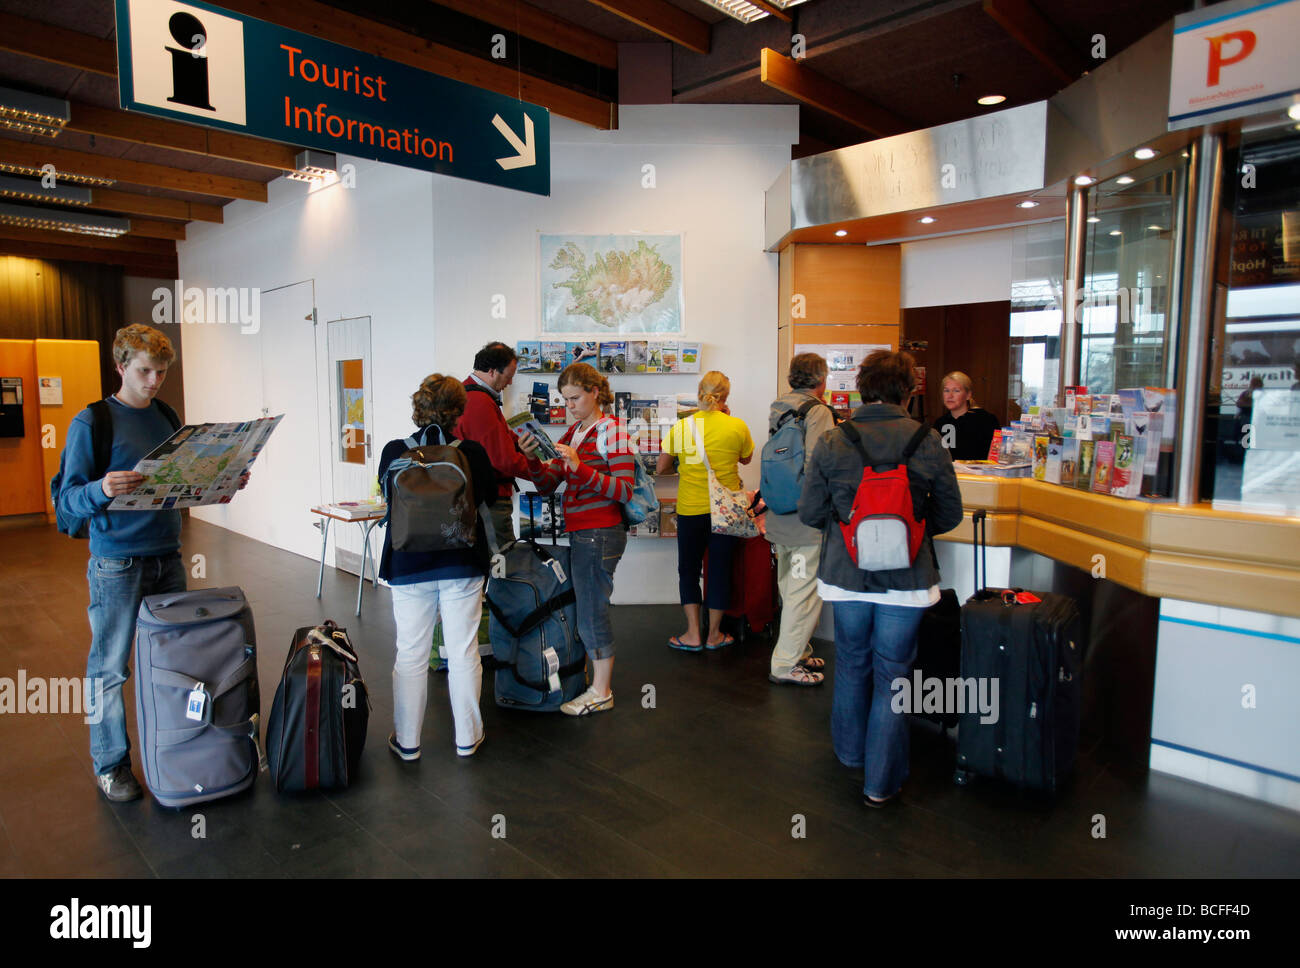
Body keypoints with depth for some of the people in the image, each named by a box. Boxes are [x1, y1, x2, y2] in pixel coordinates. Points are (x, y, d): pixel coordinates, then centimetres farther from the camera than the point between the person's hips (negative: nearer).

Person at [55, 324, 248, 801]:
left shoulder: (167, 417, 9)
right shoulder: (91, 422, -9)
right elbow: (68, 498, -11)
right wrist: (103, 489, -32)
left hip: (167, 558, 6)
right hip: (117, 565, -6)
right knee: (110, 668, 6)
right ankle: (110, 764, 21)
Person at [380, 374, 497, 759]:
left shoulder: (394, 452, -10)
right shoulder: (473, 452, -11)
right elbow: (489, 494, 5)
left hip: (409, 565, 1)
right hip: (462, 565, 0)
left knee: (410, 655, 11)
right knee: (463, 652, 10)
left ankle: (407, 741, 23)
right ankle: (467, 737, 23)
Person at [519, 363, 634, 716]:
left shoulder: (612, 430, -9)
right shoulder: (573, 433, 14)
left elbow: (624, 491, -17)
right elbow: (548, 484, 12)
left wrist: (580, 468, -24)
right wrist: (531, 458, -7)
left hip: (599, 534, -8)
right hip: (580, 534, 8)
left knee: (592, 612, 0)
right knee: (588, 610, 14)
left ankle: (601, 693, 13)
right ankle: (596, 680, 27)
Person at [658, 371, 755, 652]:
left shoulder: (681, 426, -5)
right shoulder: (737, 426, -7)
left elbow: (661, 468, 1)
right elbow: (746, 459, 12)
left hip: (690, 509, 0)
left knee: (688, 569, 14)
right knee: (720, 570, 12)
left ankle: (693, 634, 14)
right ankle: (713, 634, 22)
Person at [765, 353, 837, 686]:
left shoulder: (777, 409, 9)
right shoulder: (818, 412, -14)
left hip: (780, 516, 9)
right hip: (807, 518, -8)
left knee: (790, 589, 17)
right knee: (805, 593, -1)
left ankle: (798, 653, 30)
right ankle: (785, 664, 5)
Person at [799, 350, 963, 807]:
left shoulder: (831, 443, -8)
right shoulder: (928, 442, -8)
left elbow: (810, 513, -4)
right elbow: (949, 514, 0)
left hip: (846, 576, 1)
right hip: (905, 579, -1)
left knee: (852, 664, 21)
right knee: (892, 675, 10)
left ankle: (850, 750, 42)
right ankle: (881, 781, 19)